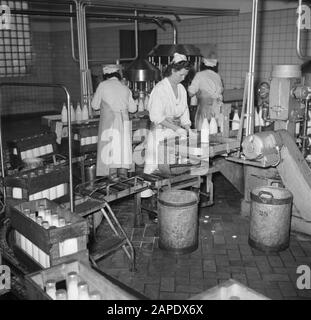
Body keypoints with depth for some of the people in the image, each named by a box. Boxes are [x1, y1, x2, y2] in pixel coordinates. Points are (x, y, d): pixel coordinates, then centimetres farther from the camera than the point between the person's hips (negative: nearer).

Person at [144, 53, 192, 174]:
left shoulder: (182, 89, 10)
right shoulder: (160, 88, -12)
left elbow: (184, 114, 14)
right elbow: (156, 116, -17)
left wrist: (188, 130, -1)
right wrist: (176, 128, -20)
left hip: (175, 133, 6)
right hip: (160, 132, -6)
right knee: (156, 166, -5)